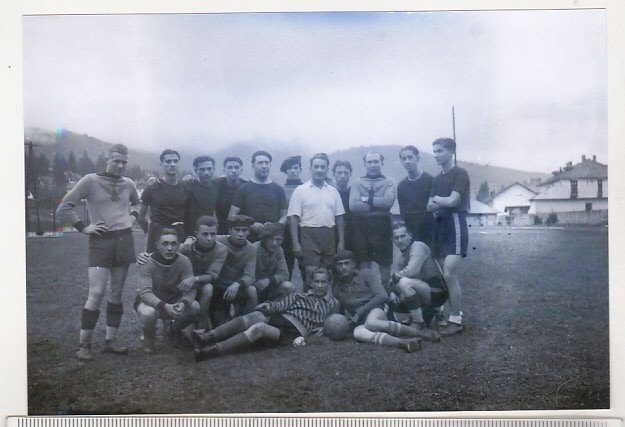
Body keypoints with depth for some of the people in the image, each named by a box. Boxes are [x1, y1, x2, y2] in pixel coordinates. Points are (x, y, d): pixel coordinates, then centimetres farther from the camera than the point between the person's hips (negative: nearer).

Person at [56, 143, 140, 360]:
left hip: (124, 240, 5)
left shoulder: (128, 184, 9)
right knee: (97, 293, -11)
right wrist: (83, 227, -9)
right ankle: (84, 345, -1)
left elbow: (137, 203, 31)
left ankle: (110, 340, 16)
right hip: (101, 241, -5)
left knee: (116, 292, 8)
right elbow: (64, 208, -4)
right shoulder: (90, 180, -4)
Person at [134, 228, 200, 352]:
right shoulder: (148, 262, -22)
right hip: (150, 301, -3)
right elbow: (145, 293, -31)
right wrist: (164, 306, -48)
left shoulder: (184, 261, -15)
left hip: (174, 301, 3)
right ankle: (147, 337, 0)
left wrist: (183, 303, -43)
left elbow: (190, 290, -20)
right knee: (148, 313, -37)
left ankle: (172, 329, 8)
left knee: (195, 307, -23)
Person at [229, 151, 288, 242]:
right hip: (249, 238, -1)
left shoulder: (278, 189, 12)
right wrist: (251, 225, -13)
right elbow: (232, 216, 2)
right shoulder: (243, 189, 6)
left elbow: (284, 216, 12)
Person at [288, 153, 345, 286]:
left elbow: (339, 218, 14)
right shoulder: (300, 190, 1)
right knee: (312, 274, -7)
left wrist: (341, 241, 7)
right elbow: (294, 218, -3)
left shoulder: (333, 191, 13)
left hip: (329, 236, 4)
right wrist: (295, 243, -10)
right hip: (309, 236, -4)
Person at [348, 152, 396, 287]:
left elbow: (388, 201, -13)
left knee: (384, 263, 6)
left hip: (382, 226, -1)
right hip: (361, 226, 1)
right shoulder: (357, 183, 9)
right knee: (364, 263, 7)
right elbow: (353, 205, -7)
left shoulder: (389, 183, 7)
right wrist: (377, 204, -9)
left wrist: (367, 199, -10)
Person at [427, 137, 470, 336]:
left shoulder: (459, 174, -5)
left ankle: (456, 321, -6)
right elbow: (429, 206, 13)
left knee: (449, 275, -14)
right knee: (449, 276, 7)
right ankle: (455, 315, 13)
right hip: (440, 228, 8)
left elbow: (452, 201, -15)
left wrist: (437, 199, 2)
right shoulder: (437, 179, 19)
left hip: (455, 228, -8)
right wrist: (439, 204, -8)